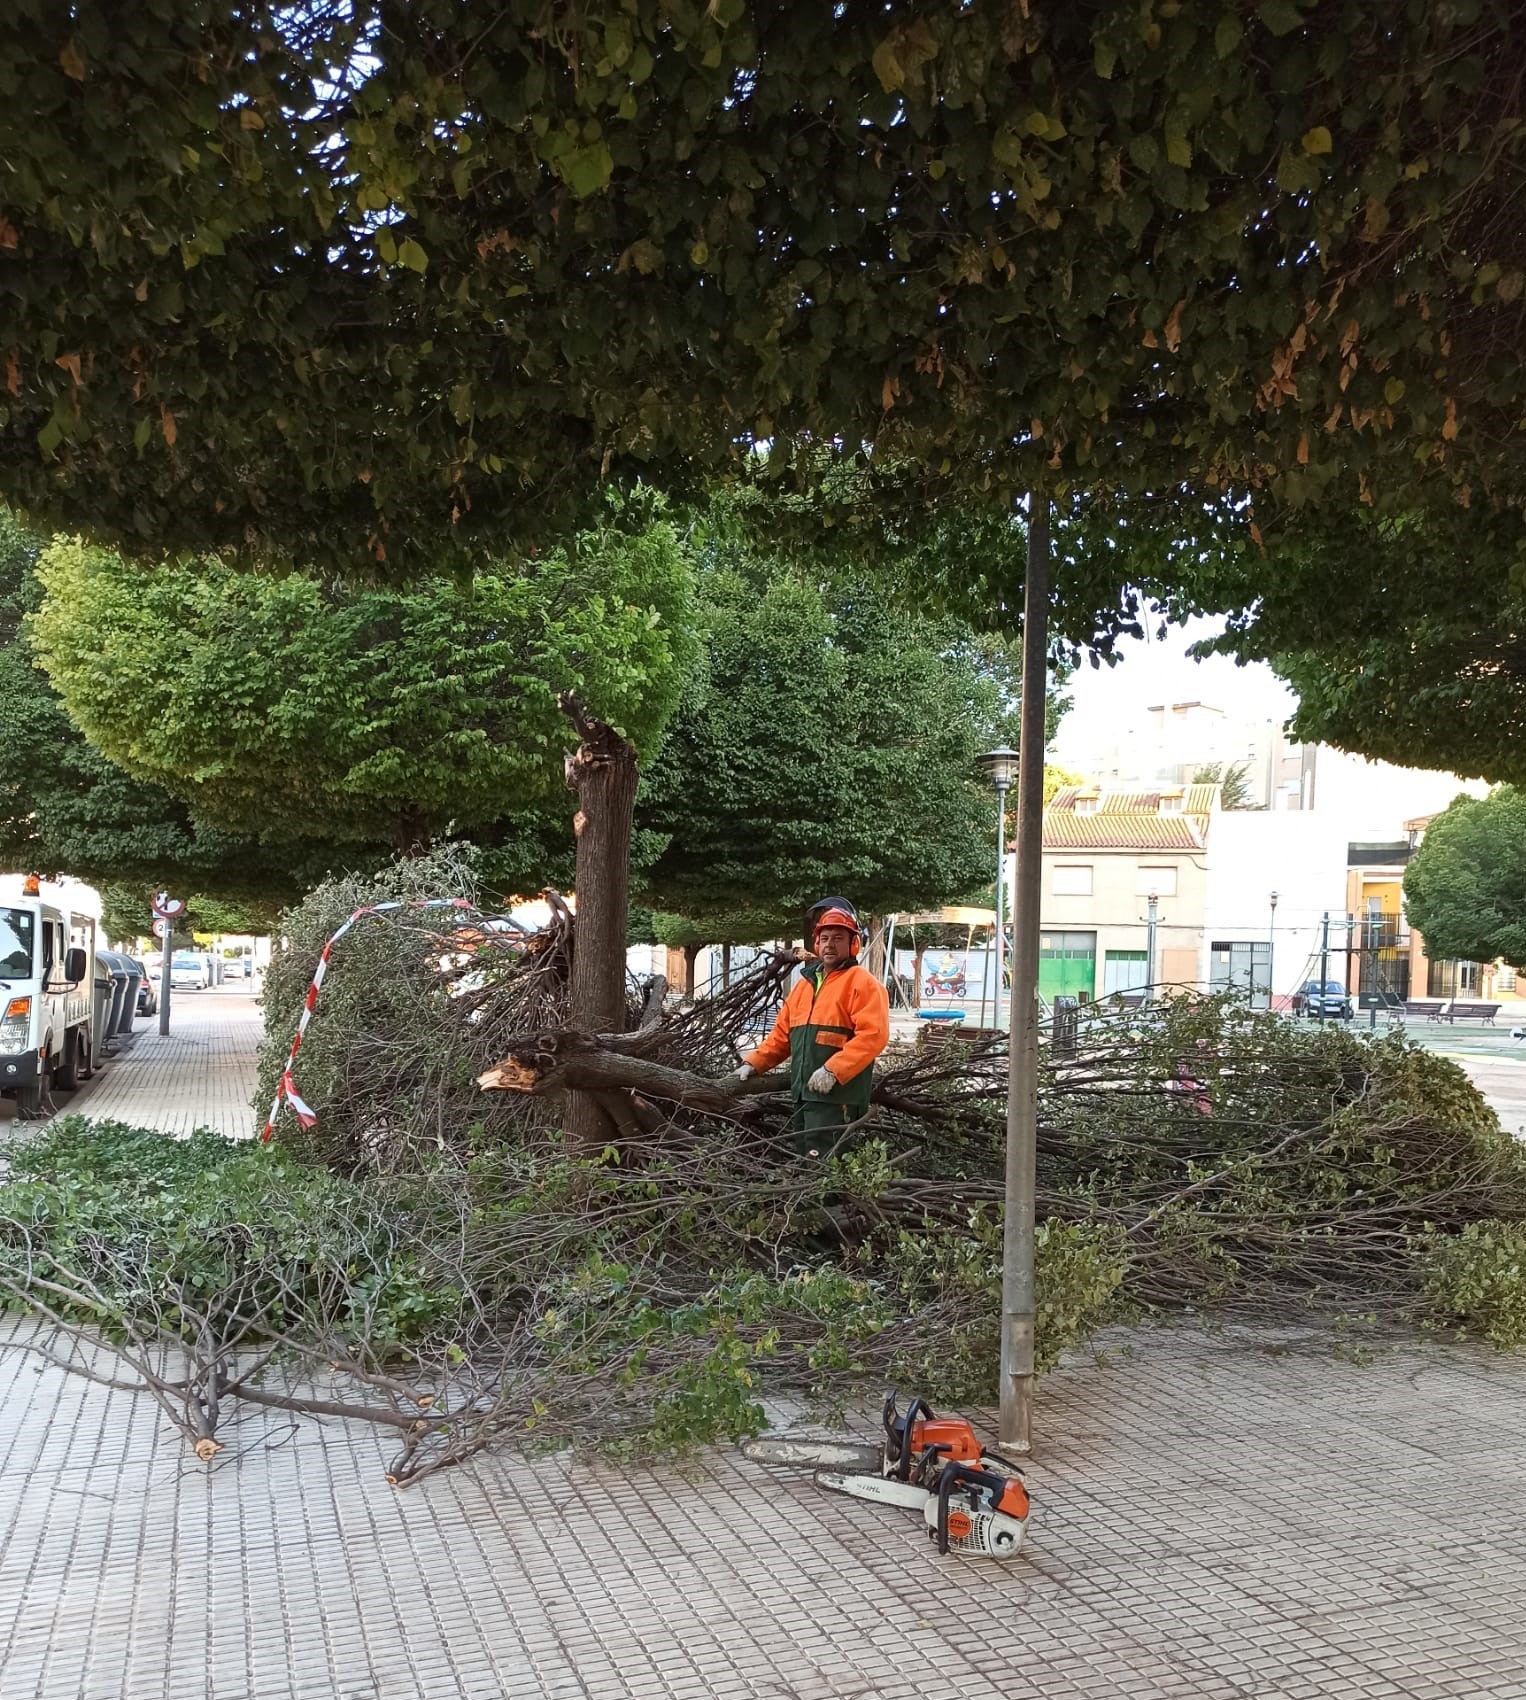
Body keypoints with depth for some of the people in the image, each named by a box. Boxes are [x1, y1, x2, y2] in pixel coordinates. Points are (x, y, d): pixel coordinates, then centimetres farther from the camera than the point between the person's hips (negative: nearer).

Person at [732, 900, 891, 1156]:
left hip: (836, 1097, -8)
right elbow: (782, 1034, 24)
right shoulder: (805, 983, 20)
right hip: (802, 1095, 9)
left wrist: (833, 1070, -24)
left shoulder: (862, 982, -6)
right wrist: (754, 1063, 12)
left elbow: (873, 1035, -18)